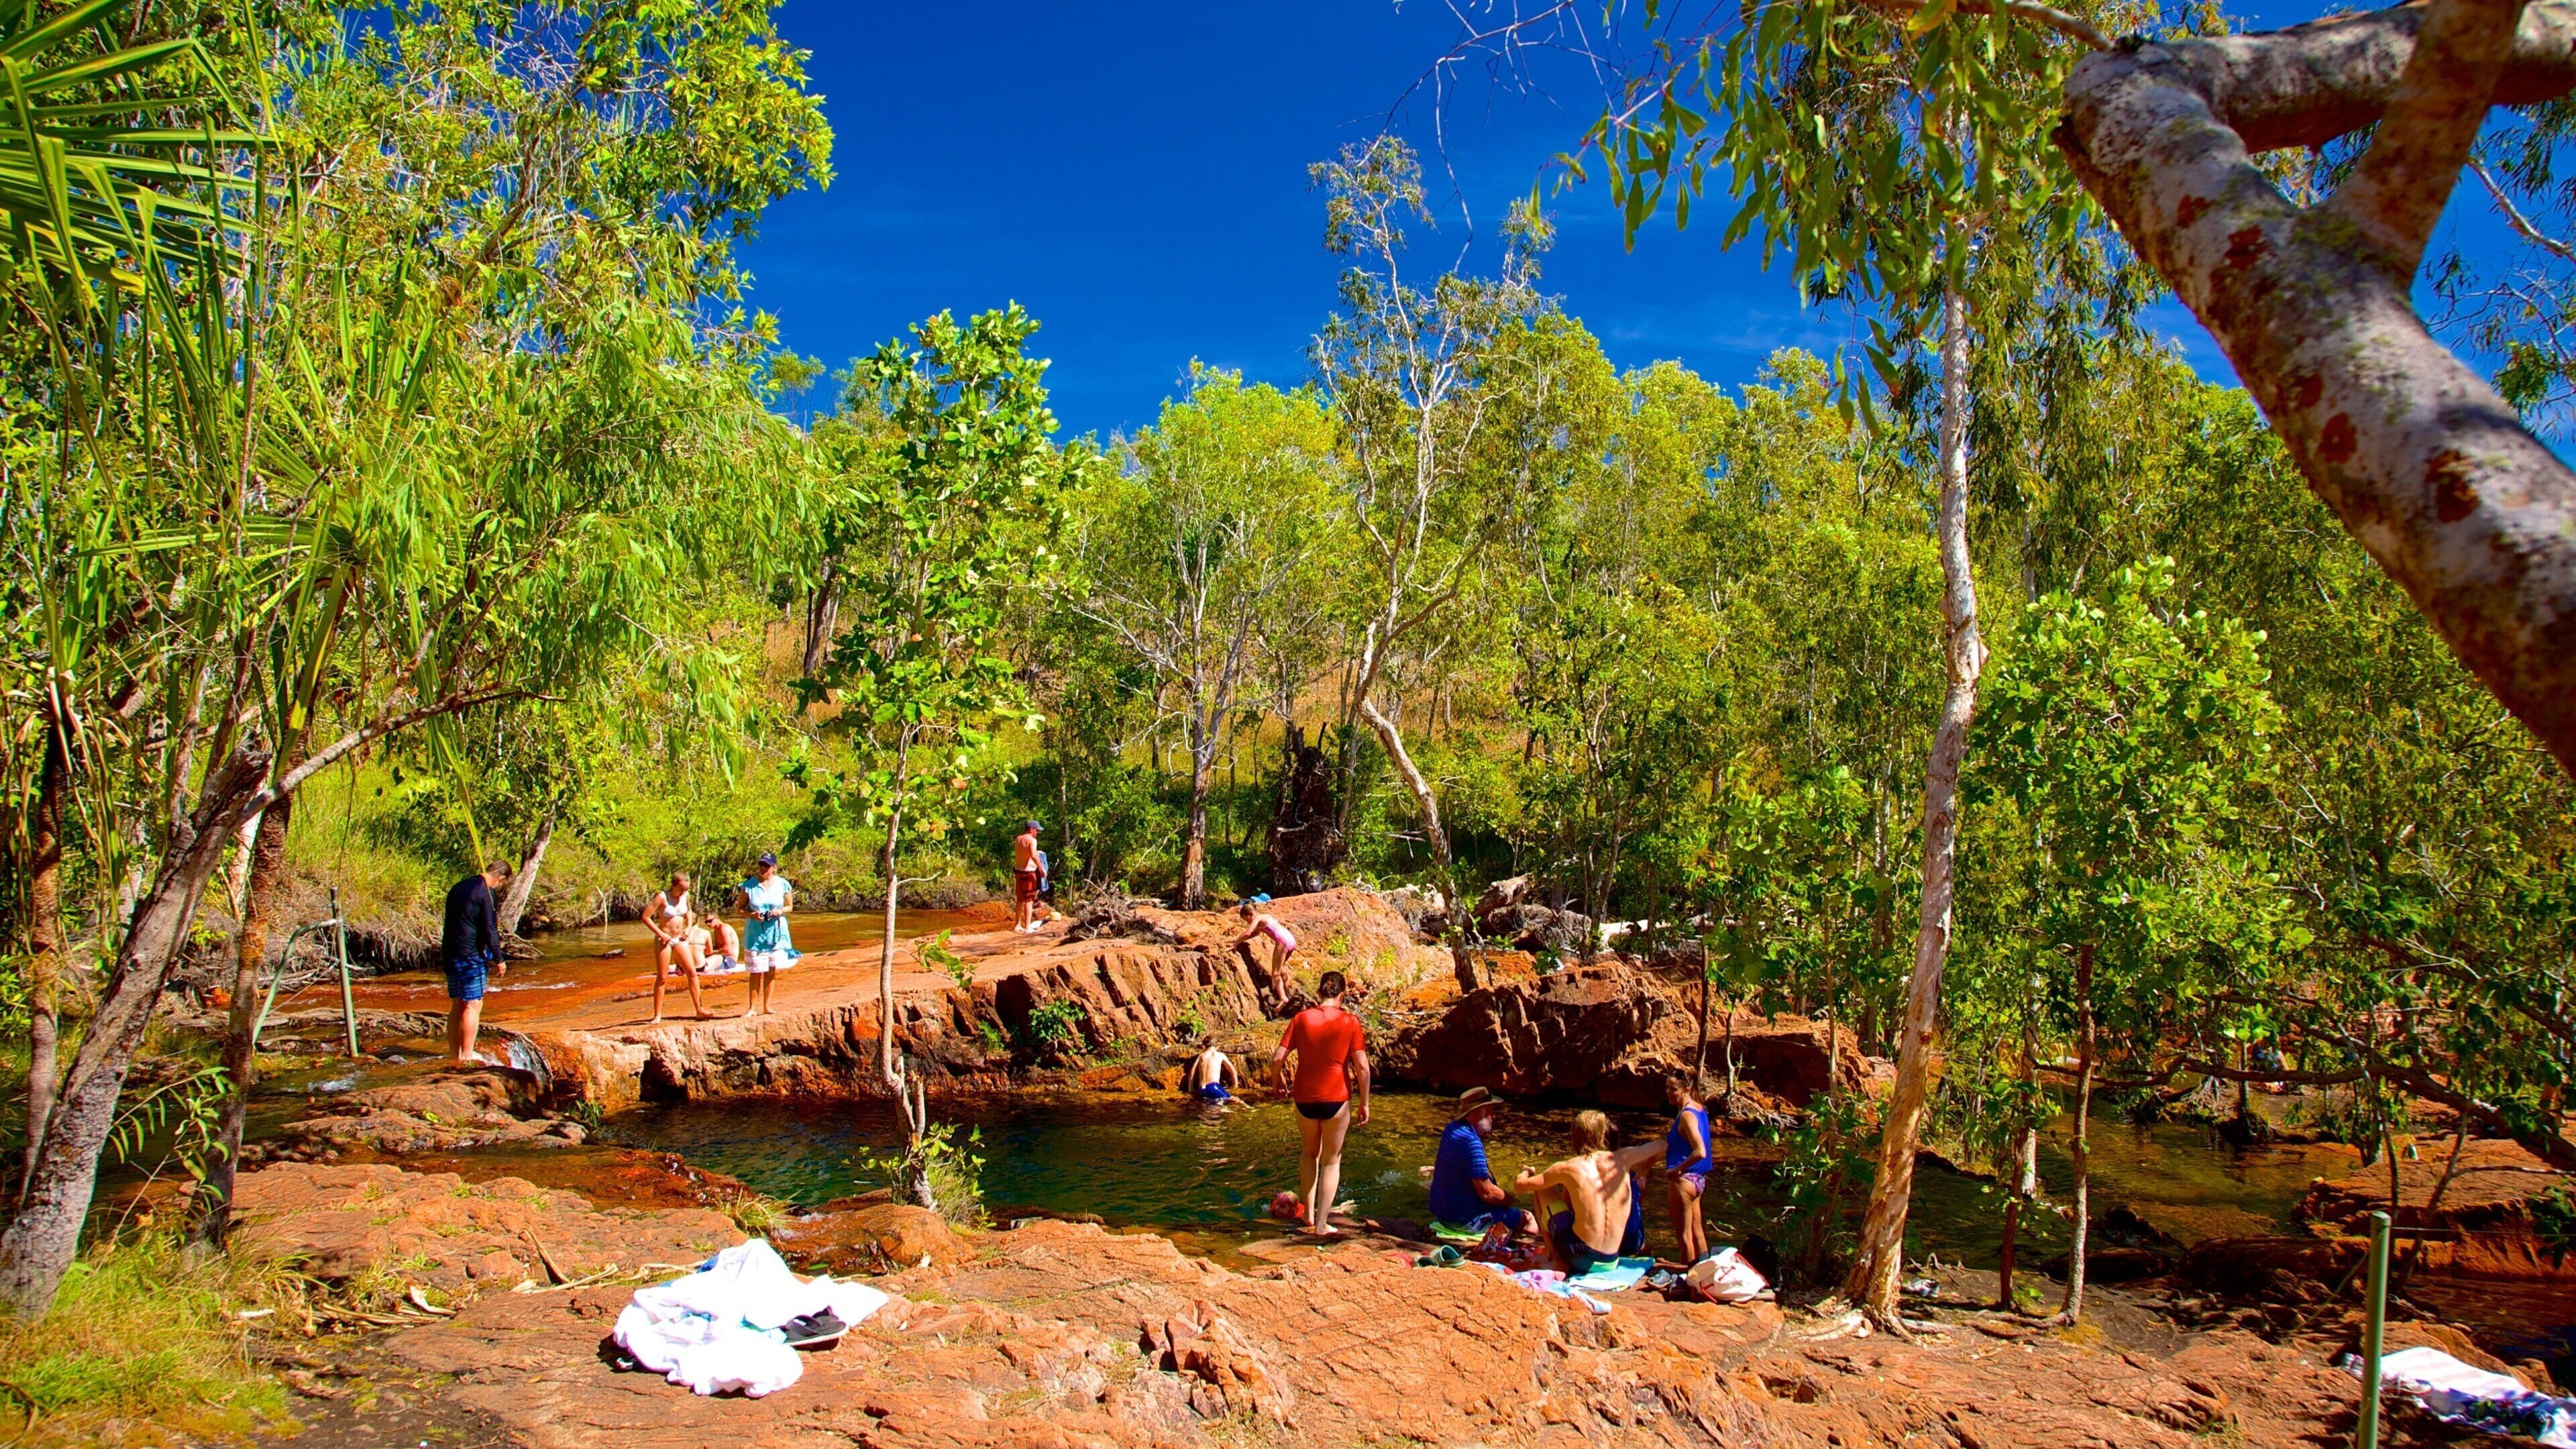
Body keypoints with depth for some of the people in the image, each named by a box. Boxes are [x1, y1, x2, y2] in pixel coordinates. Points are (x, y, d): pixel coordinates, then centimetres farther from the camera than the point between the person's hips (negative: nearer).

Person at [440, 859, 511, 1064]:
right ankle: (466, 1057, -6)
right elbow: (490, 931, -15)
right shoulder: (485, 894, -14)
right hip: (470, 956, -9)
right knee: (473, 1005, -4)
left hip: (450, 954, 9)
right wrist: (498, 960, -5)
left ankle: (454, 1054, 19)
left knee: (457, 1005, 14)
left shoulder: (458, 888, 13)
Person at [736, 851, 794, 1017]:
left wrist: (780, 911, -11)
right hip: (755, 933, -2)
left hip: (776, 932, 2)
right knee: (756, 972, 0)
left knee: (772, 970, 5)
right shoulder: (749, 885, -5)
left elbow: (790, 906, 10)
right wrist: (752, 915, -17)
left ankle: (766, 1006, 16)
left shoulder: (783, 884, -1)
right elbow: (740, 909, 2)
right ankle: (753, 1008, 7)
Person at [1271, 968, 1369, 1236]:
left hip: (1304, 1097, 2)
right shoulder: (1350, 1022, -5)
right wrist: (1364, 1103, 0)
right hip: (1336, 1097, -2)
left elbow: (1277, 1059, -5)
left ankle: (1309, 1214, 27)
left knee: (1309, 1153, 26)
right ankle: (1322, 1224, 13)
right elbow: (1362, 1067, -9)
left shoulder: (1302, 1019, -2)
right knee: (1331, 1160, 13)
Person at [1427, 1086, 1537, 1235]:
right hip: (1464, 1220, -10)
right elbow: (1487, 1193, -25)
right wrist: (1507, 1197, -7)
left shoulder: (1453, 1128, 0)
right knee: (1527, 1219, 0)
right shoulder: (1471, 1142, -28)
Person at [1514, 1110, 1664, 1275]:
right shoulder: (1622, 1159, -3)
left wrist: (1526, 1171, 22)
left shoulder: (1568, 1169, -9)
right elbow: (1661, 1146, 16)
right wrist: (1638, 1168, 33)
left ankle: (1558, 1260, 16)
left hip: (1579, 1260, -4)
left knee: (1542, 1188, 13)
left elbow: (1519, 1186, 0)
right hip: (1611, 1261, 4)